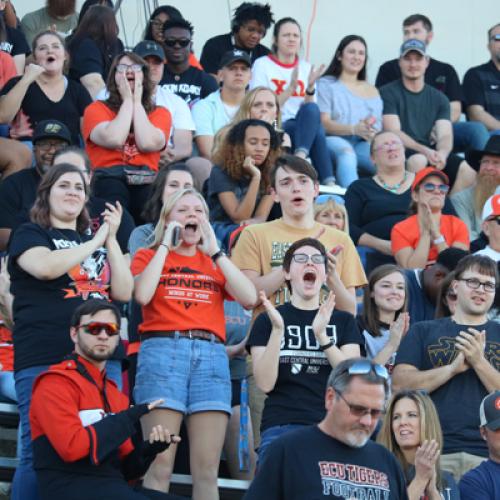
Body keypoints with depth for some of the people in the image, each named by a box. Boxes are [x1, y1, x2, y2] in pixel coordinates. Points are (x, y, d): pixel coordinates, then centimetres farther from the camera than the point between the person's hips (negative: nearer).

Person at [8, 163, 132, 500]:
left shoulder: (97, 243, 24)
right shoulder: (30, 234, 8)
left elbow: (124, 293, 11)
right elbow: (47, 266, -16)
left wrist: (111, 239, 5)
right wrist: (97, 241, -5)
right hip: (43, 360, -5)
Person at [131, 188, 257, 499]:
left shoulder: (216, 262, 22)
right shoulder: (149, 256, 15)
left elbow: (250, 298, 5)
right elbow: (142, 295, -7)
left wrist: (215, 251, 5)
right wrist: (165, 245, 2)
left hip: (211, 354, 3)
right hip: (163, 351, -3)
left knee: (207, 470, -5)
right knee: (160, 465, -13)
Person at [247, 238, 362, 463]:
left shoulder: (343, 321, 17)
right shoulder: (268, 320, 12)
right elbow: (265, 383, -1)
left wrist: (321, 335, -11)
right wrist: (277, 330, -12)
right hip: (281, 427, -1)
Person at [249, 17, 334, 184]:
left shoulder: (306, 68, 16)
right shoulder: (262, 65, 3)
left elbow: (310, 110, 7)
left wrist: (310, 88, -12)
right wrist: (291, 88, -17)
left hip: (301, 129, 4)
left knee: (311, 110, -33)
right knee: (315, 125, -33)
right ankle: (328, 180, -40)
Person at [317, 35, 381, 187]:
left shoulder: (372, 91, 26)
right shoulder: (326, 84, 12)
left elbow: (378, 129, 13)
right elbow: (324, 123, -3)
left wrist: (369, 132, -14)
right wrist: (354, 129, -19)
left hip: (362, 145, 4)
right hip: (333, 141, -4)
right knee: (346, 152, -40)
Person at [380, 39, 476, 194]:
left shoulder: (439, 98, 18)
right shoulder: (388, 93, 5)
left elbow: (445, 135, 6)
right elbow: (394, 133, -7)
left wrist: (442, 153, -20)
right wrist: (425, 151, -23)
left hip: (431, 154, 4)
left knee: (468, 170, -22)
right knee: (418, 161, -38)